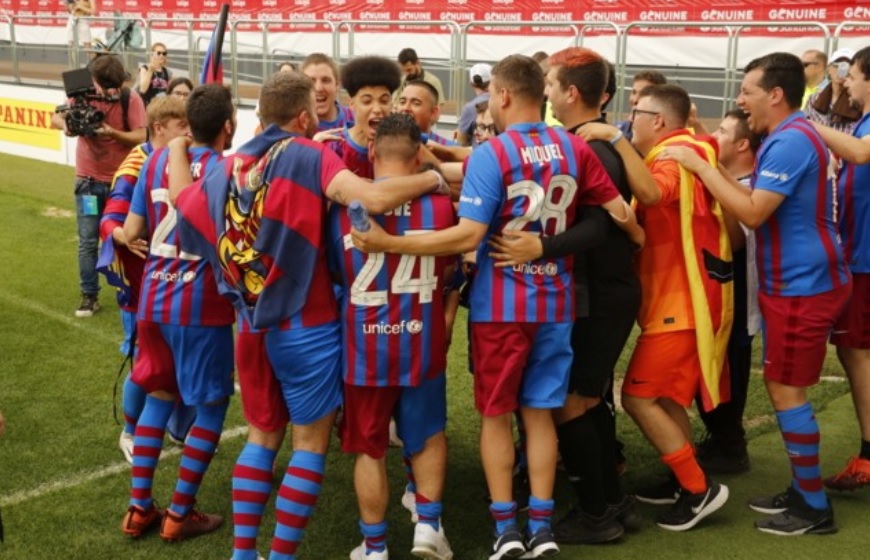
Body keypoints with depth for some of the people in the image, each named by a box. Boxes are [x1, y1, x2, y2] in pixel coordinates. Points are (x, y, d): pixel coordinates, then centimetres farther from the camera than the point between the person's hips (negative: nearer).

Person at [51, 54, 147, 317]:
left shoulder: (131, 100, -12)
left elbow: (141, 137, -15)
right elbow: (55, 118, -1)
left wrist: (112, 132, -30)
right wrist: (66, 126, -24)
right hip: (89, 180, 2)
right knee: (88, 241, 3)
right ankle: (89, 296, 11)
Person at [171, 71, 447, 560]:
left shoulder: (229, 167, 4)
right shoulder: (307, 156, -14)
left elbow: (185, 205, 17)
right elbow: (374, 198, -27)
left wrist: (177, 148, 31)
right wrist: (431, 179, -11)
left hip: (252, 326, 6)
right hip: (305, 327, -6)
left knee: (263, 435, 21)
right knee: (311, 442, 8)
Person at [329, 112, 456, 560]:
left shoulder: (344, 207, -8)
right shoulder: (438, 204, -7)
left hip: (365, 348, 0)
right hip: (421, 345, 1)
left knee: (370, 448, 12)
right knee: (429, 436, 22)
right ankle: (428, 524, 16)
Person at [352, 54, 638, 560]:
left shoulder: (491, 154, -14)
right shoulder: (575, 149, 1)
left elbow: (468, 236, -22)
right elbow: (620, 213, 5)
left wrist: (388, 242, -22)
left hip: (502, 304, -4)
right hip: (555, 302, 4)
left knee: (497, 414, 9)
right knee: (540, 412, 12)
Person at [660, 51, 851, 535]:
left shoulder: (791, 141, -20)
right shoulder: (789, 137, 14)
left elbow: (753, 213, -24)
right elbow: (761, 204, 13)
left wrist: (699, 166, -19)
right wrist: (711, 170, 5)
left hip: (804, 286, -10)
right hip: (794, 282, 10)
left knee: (788, 391, -3)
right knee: (784, 388, 16)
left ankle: (814, 507, 7)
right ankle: (803, 491, 26)